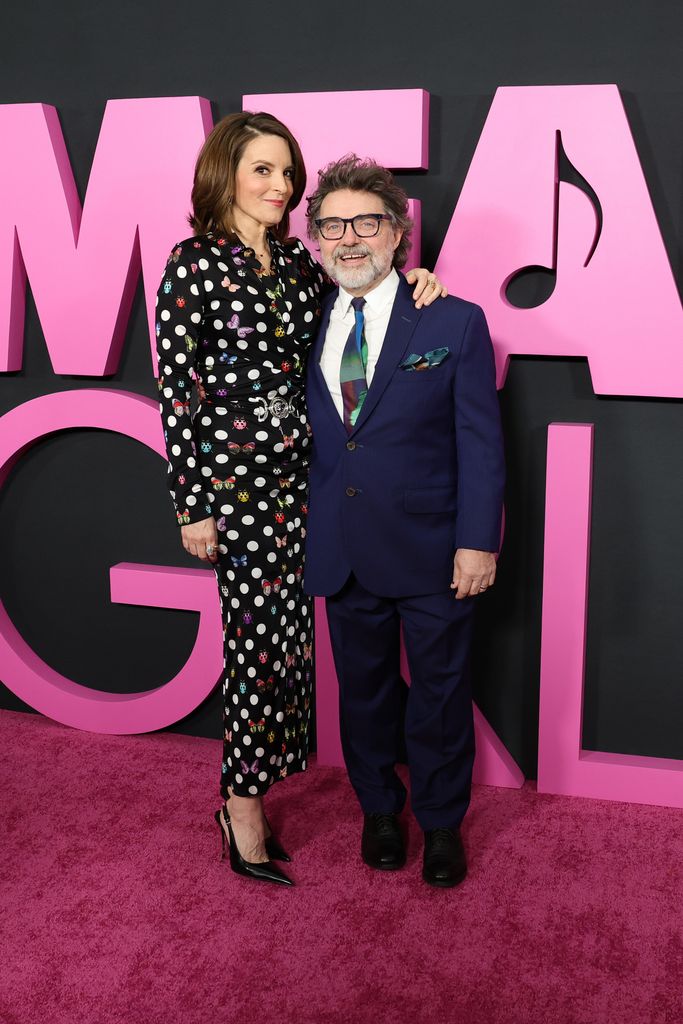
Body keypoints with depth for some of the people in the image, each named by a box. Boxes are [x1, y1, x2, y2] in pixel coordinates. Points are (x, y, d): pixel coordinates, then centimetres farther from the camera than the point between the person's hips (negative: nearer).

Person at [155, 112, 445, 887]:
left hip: (298, 472, 6)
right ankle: (245, 809, 17)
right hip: (235, 475, -6)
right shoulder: (195, 265, -8)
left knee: (286, 635, 10)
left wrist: (412, 286, 1)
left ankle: (246, 792, 26)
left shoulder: (295, 261, 10)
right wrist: (192, 506, -10)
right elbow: (174, 387, -9)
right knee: (256, 637, -1)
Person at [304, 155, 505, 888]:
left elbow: (480, 442, -6)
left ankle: (441, 823, 33)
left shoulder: (455, 324, -4)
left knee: (439, 692, 11)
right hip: (344, 553, 3)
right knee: (363, 689, 17)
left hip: (431, 553, -2)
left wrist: (477, 542, -11)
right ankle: (379, 809, 39)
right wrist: (308, 534, 1)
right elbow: (311, 439, 6)